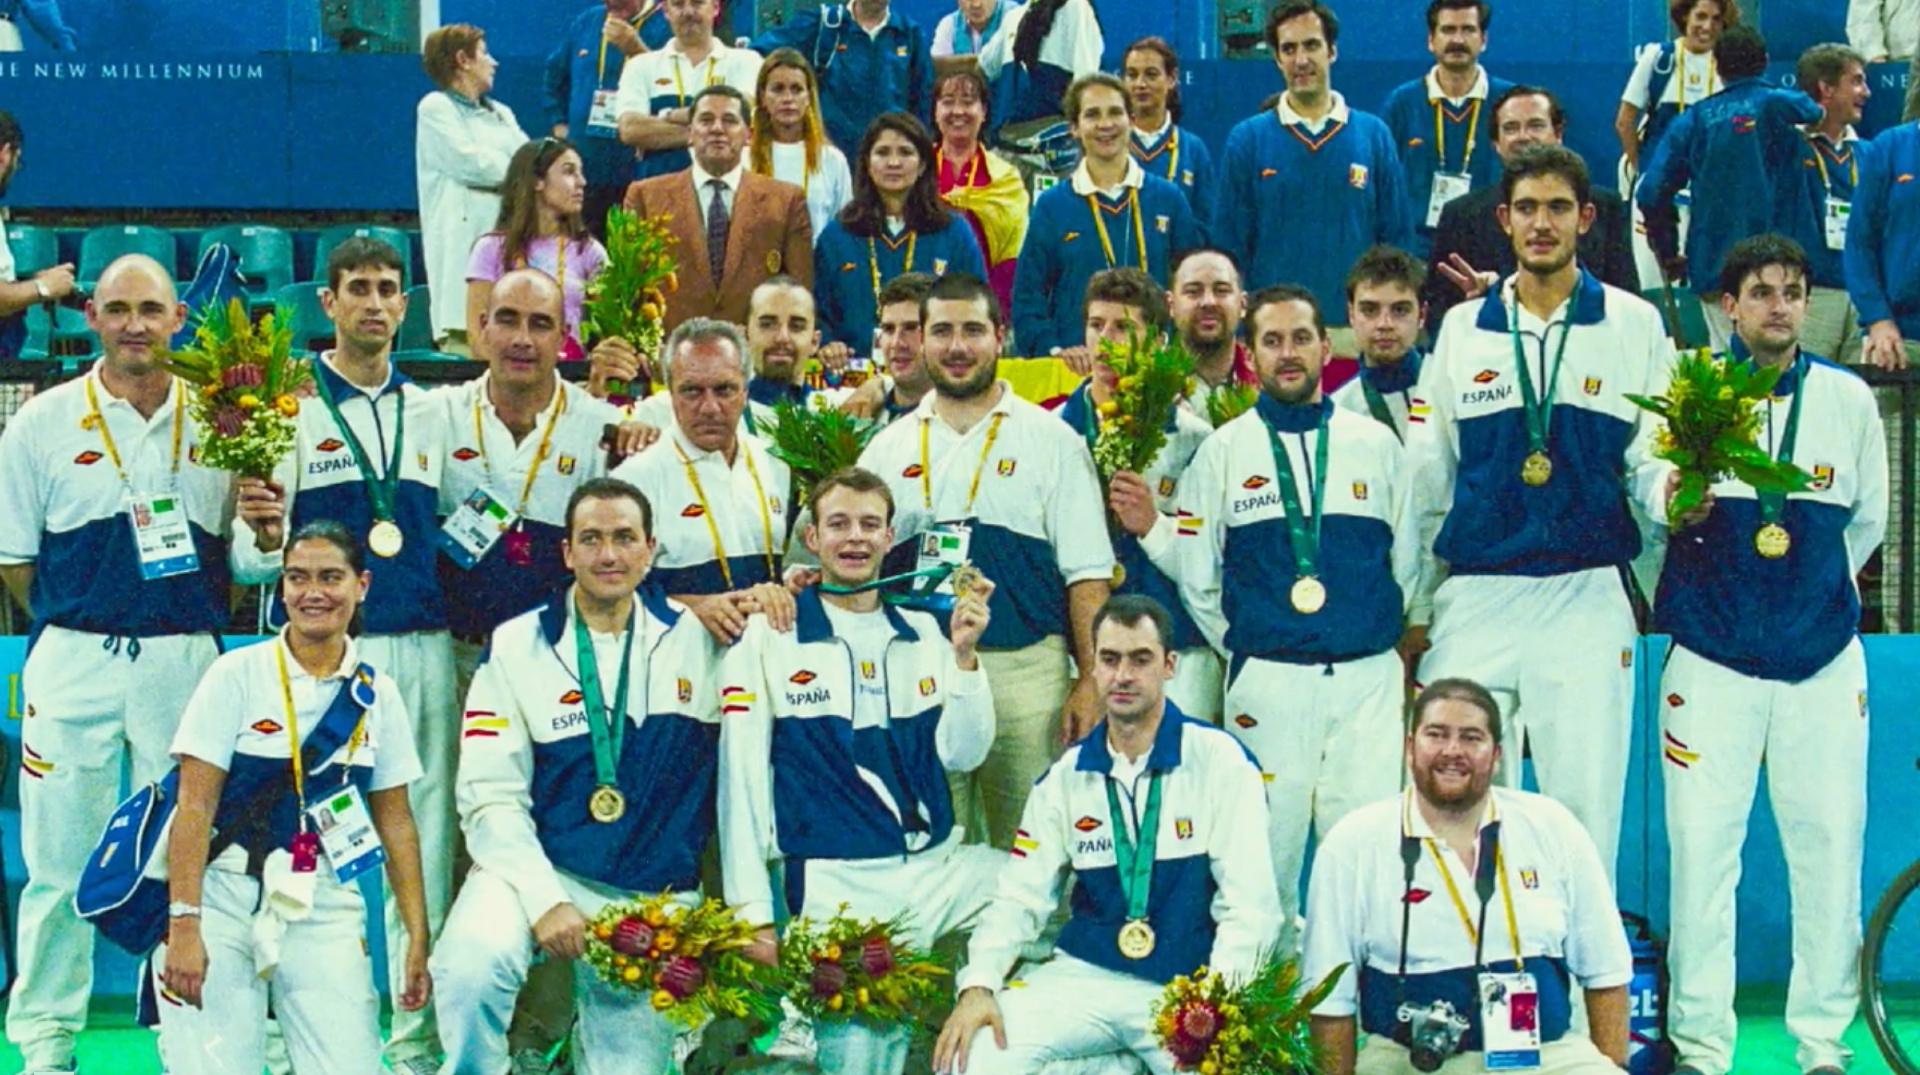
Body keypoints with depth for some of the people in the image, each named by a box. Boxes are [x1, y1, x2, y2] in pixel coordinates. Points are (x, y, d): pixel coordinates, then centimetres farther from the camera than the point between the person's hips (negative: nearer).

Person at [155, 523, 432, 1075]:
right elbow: (194, 807, -7)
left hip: (326, 907, 3)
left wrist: (417, 938, 4)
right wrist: (183, 926, -15)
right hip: (228, 898, -2)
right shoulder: (238, 673, -3)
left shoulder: (377, 694, 6)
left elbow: (395, 822, 9)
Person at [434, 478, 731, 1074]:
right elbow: (491, 797, -5)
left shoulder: (700, 638, 3)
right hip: (538, 871, -1)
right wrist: (544, 900, -15)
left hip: (656, 899, 2)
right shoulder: (517, 645, 0)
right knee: (471, 964, -29)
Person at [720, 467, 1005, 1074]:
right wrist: (751, 908, -8)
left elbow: (963, 755, 6)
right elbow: (742, 777, -3)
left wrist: (964, 655, -8)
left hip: (942, 865, 4)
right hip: (840, 883, -4)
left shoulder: (925, 634, 12)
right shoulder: (767, 636, 0)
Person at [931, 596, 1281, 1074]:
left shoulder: (1221, 761, -3)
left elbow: (1249, 904, -9)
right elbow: (1019, 896, 7)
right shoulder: (1066, 777, 9)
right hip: (1085, 975, 2)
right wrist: (978, 985, -10)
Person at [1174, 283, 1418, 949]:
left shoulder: (1376, 443, 11)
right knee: (1266, 848, 0)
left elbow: (1407, 560, 15)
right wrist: (1242, 651, 9)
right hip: (1267, 682, -1)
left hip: (1368, 676, 1)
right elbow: (1195, 576, 10)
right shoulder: (1223, 451, 7)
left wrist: (1382, 641, 13)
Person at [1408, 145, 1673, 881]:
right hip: (1474, 596, 1)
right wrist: (1413, 612, 9)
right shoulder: (1462, 329, 9)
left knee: (1585, 803, 1)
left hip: (1587, 598, -1)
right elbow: (1425, 479, 10)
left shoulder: (1634, 324, 6)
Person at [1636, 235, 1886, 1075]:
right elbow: (1652, 482, -15)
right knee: (1701, 849, -1)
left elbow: (1868, 517, 17)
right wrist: (1672, 498, -36)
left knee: (1829, 848, 4)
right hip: (1711, 658, -2)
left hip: (1823, 659, 2)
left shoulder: (1848, 397, 6)